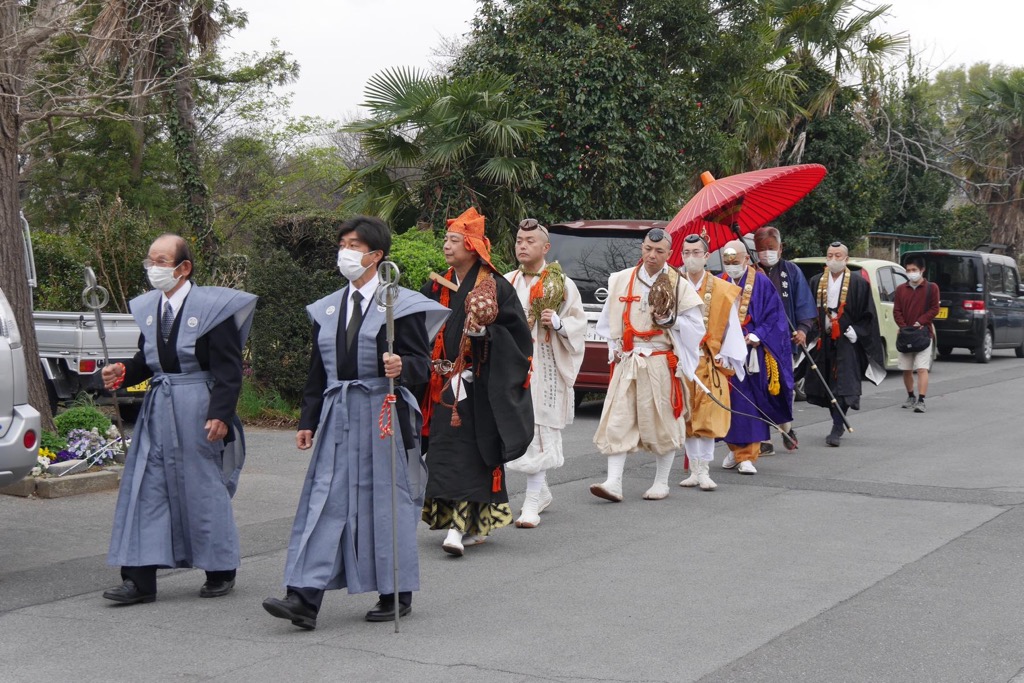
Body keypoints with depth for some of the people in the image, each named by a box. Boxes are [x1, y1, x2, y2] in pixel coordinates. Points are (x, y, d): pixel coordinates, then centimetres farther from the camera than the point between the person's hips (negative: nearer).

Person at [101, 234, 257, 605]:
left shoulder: (212, 307, -9)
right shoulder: (148, 307, 9)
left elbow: (228, 369, -11)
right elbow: (146, 360, 15)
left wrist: (220, 414, -18)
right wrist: (122, 373, -6)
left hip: (198, 408, -6)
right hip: (157, 407, 6)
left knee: (204, 487, 4)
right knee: (146, 487, 2)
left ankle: (221, 571, 20)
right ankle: (139, 578, 5)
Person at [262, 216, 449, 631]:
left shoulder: (400, 305, -3)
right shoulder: (327, 309, 14)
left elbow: (422, 363, -7)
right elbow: (318, 371, 17)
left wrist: (400, 368, -29)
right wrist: (308, 421, 11)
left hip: (383, 415, -5)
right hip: (338, 415, 5)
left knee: (386, 501, 2)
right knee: (326, 501, -2)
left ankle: (397, 594, 17)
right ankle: (305, 598, -6)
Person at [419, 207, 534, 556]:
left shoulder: (495, 288, -5)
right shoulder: (437, 287, 12)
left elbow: (518, 335, -7)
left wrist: (485, 331, -20)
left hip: (479, 384, -5)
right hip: (443, 383, 5)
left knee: (468, 452, -6)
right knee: (443, 450, 4)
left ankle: (461, 526, -7)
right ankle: (463, 523, 14)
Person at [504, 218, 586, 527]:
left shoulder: (561, 284, 2)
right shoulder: (506, 283, 12)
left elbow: (579, 323, 1)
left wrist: (558, 323, -17)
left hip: (545, 368, -4)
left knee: (537, 432, -8)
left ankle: (532, 502, -6)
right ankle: (541, 491, 26)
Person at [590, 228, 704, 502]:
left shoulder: (679, 286, 0)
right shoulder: (621, 280, 9)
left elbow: (696, 326, 0)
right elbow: (609, 319, 17)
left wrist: (669, 319, -14)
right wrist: (615, 348, 6)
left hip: (661, 363, -2)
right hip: (626, 362, 3)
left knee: (663, 423, 4)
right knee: (617, 421, -5)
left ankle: (661, 482, 17)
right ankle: (614, 483, -6)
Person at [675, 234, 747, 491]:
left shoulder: (722, 291, 1)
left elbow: (731, 327, 3)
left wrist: (726, 360, -1)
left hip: (710, 363, -2)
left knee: (708, 418, -5)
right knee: (687, 418, 5)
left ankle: (704, 472, -2)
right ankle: (694, 470, 12)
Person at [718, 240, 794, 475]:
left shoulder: (761, 283, -1)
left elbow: (774, 316, -3)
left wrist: (758, 336, -16)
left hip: (752, 352, -3)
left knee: (749, 402, -4)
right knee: (730, 401, 5)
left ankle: (747, 455, -2)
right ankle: (736, 449, 20)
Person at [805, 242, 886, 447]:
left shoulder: (859, 284, -1)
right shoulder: (816, 282, 9)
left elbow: (868, 315, 1)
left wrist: (856, 331, -9)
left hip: (846, 341, -4)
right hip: (823, 341, 4)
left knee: (842, 385, -11)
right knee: (827, 386, 9)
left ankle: (836, 429, -12)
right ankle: (838, 424, 23)